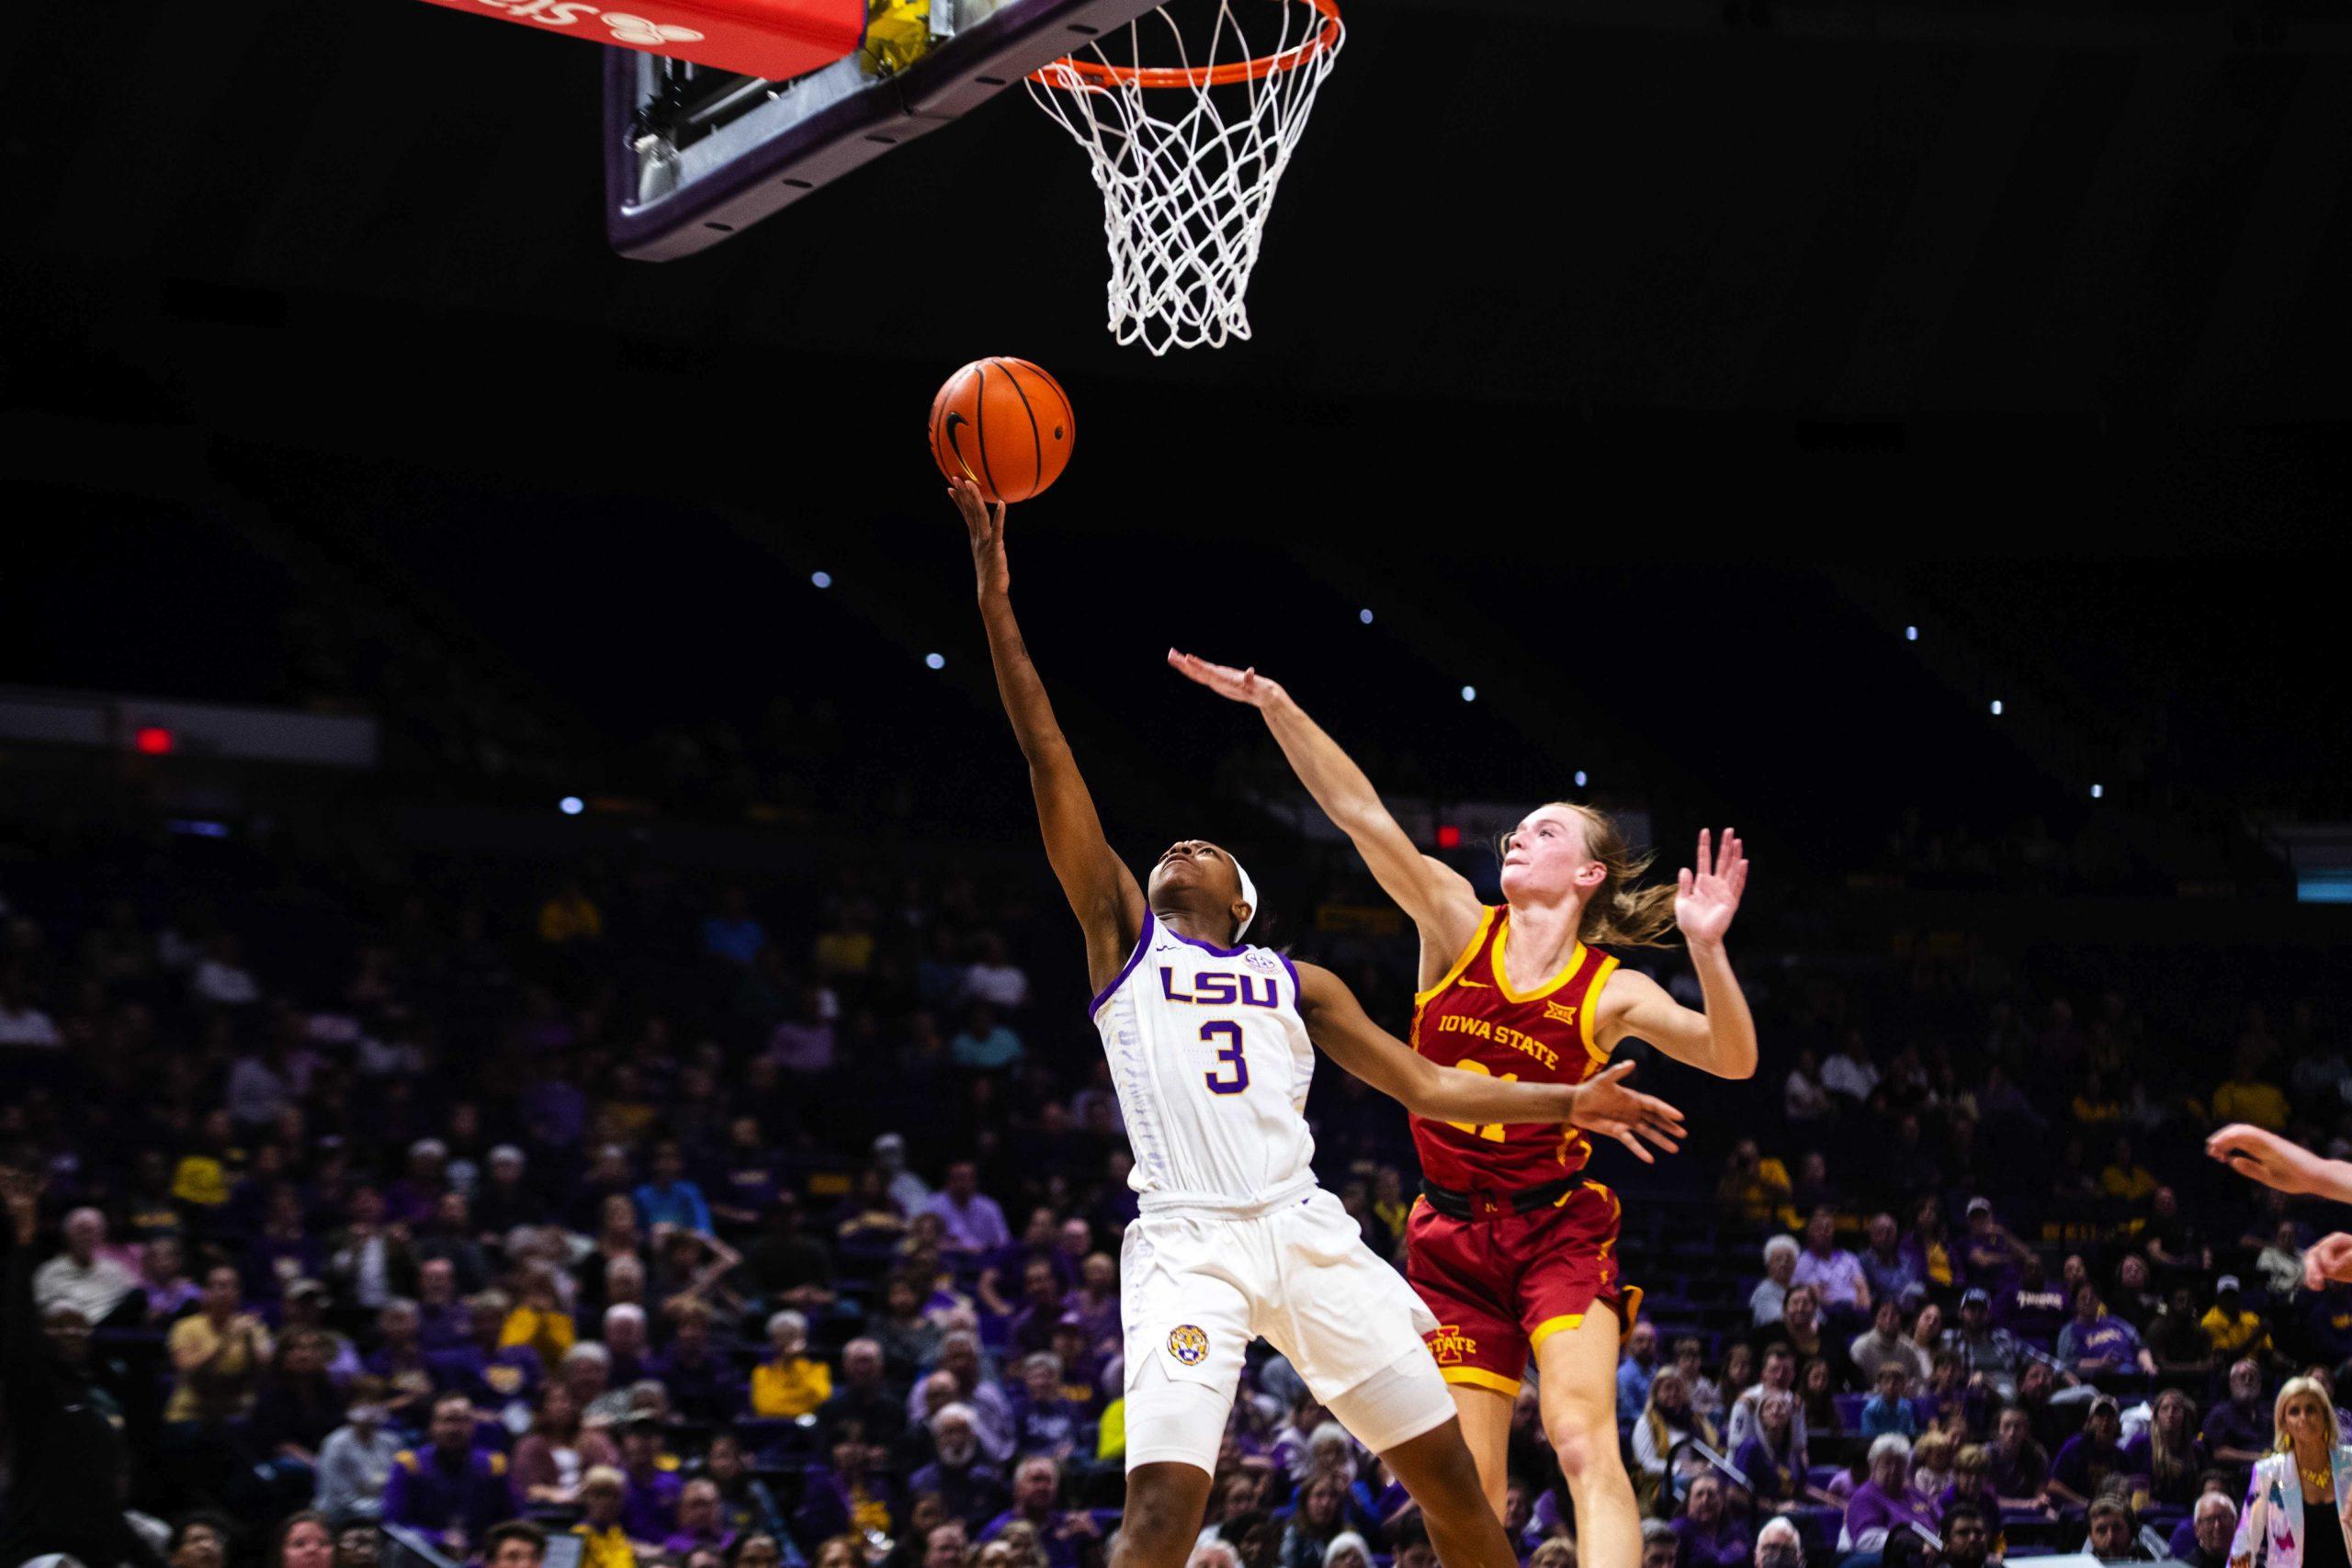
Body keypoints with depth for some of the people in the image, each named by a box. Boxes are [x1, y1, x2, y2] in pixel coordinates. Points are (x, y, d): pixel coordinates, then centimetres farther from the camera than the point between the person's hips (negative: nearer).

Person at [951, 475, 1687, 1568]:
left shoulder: (1294, 981, 22)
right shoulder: (1123, 936, 14)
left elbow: (1422, 1083, 19)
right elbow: (1050, 762, 8)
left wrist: (1563, 1104, 6)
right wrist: (995, 598, 1)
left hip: (1306, 1231, 3)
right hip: (1187, 1243, -3)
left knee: (1450, 1475, 3)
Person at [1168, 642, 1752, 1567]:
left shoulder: (1610, 993, -4)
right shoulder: (1458, 926, 1)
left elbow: (1732, 1060, -13)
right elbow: (1361, 815, -7)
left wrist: (1706, 949, -29)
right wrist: (1273, 705, -15)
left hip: (1558, 1229, -3)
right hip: (1452, 1236, 3)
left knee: (1583, 1439, -20)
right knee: (1470, 1483, 0)